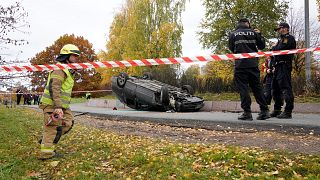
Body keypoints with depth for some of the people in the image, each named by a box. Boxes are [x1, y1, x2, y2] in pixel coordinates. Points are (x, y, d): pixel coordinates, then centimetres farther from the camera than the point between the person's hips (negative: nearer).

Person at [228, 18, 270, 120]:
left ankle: (247, 113, -4)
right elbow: (262, 46, 13)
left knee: (243, 88, 0)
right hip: (253, 64, 3)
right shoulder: (253, 33, 6)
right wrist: (259, 35, 23)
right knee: (257, 87, 10)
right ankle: (264, 111, 12)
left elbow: (231, 49, 13)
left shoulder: (233, 34, 2)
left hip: (240, 65, -2)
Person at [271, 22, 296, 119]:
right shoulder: (281, 39, 25)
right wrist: (275, 47, -2)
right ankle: (277, 110, 21)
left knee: (286, 88, -13)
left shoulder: (289, 38, -4)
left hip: (284, 66, -10)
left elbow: (280, 49, -18)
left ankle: (288, 112, -13)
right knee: (275, 88, 13)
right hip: (278, 67, 10)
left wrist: (274, 47, 0)